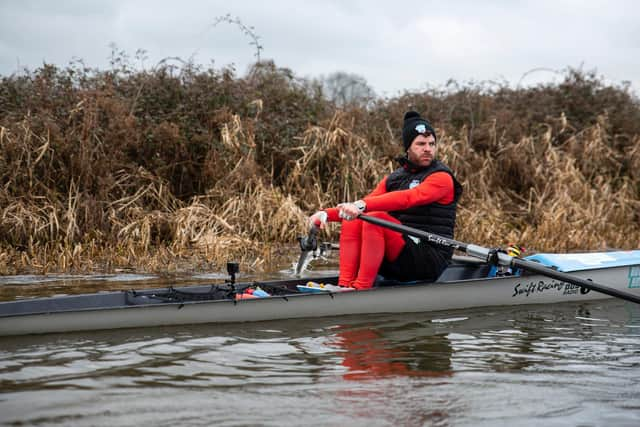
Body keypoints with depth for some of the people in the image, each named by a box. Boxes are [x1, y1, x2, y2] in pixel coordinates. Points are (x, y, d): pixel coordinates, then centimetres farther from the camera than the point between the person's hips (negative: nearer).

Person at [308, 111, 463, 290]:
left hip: (431, 260, -7)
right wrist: (326, 214, -10)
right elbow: (366, 204, 9)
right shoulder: (393, 179, 18)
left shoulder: (442, 178, -6)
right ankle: (344, 286, -25)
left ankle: (361, 288, -32)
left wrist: (362, 206, -38)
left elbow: (408, 198, -25)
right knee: (351, 221, -11)